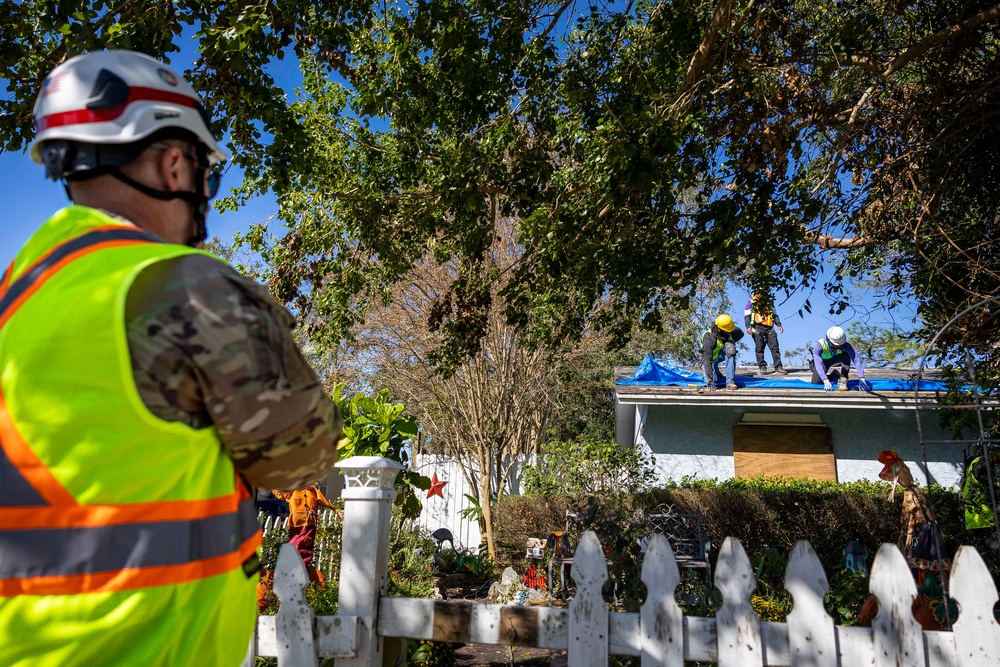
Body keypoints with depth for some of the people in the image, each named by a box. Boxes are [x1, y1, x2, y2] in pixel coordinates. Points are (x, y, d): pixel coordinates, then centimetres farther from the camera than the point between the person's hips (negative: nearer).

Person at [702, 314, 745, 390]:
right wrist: (710, 379, -45)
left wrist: (731, 342, -12)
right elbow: (707, 359, -39)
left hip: (722, 353, 3)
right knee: (710, 381, -21)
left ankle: (730, 381, -28)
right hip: (711, 358, -3)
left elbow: (741, 334, 7)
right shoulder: (709, 338, -36)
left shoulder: (731, 331, -20)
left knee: (730, 348, -32)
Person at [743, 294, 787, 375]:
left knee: (774, 347, -4)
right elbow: (747, 315, 1)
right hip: (758, 328, -3)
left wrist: (779, 325, 8)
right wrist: (748, 327, -12)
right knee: (759, 348, -5)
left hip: (769, 328, 4)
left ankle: (778, 367, -4)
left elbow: (775, 315, 23)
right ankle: (762, 367, -1)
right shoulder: (751, 303, 10)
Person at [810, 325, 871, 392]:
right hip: (823, 364, 0)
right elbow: (818, 364, -42)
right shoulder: (818, 346, -34)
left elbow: (857, 360, -36)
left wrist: (862, 380, -45)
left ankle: (842, 380, -29)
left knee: (845, 355, -29)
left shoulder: (845, 345, -29)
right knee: (816, 382, -25)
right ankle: (829, 378, 8)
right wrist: (826, 382, -53)